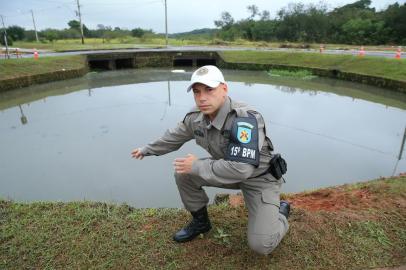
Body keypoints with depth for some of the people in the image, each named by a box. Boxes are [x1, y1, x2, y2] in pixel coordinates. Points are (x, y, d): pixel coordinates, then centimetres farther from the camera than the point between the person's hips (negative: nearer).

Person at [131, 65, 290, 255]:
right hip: (229, 168, 6)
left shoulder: (244, 119, -36)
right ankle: (200, 221, 15)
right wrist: (146, 149, 19)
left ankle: (281, 212, 18)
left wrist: (197, 166, -30)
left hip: (259, 177, -6)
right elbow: (174, 137, 7)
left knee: (261, 245, -16)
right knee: (183, 173, -9)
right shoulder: (196, 116, -12)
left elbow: (241, 169, -41)